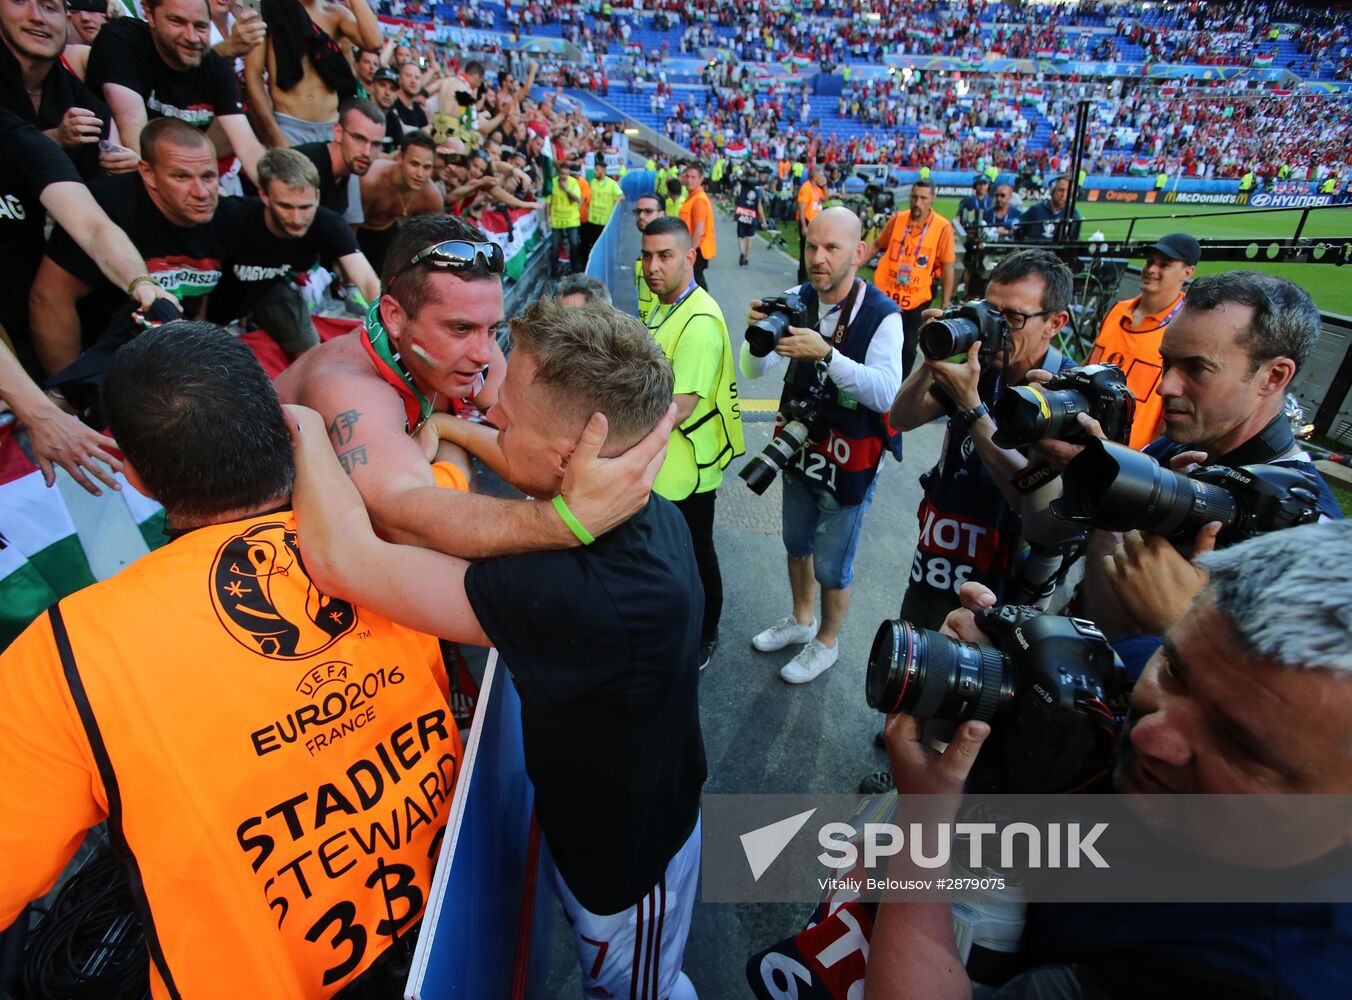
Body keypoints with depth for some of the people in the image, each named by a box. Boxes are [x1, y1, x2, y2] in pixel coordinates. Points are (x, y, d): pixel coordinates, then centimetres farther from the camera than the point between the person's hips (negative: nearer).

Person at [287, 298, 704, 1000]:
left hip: (627, 858, -7)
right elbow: (535, 469, 5)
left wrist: (307, 429, -26)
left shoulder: (589, 596, -46)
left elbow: (340, 560, -42)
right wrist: (451, 428, -2)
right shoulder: (646, 512, -18)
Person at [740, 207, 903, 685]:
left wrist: (826, 353, -42)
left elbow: (886, 393, -32)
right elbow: (753, 371, -9)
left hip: (849, 462, -5)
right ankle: (801, 620, 50)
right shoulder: (798, 300, -7)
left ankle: (826, 642, 38)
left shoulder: (882, 314, -21)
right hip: (800, 449, 5)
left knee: (832, 567, 11)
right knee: (797, 545, 24)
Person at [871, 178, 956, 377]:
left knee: (908, 346, 10)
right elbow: (877, 245, 10)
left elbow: (947, 268, -10)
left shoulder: (943, 227, -12)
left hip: (917, 299, -2)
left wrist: (945, 306, -11)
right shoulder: (897, 219, -3)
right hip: (886, 293, 2)